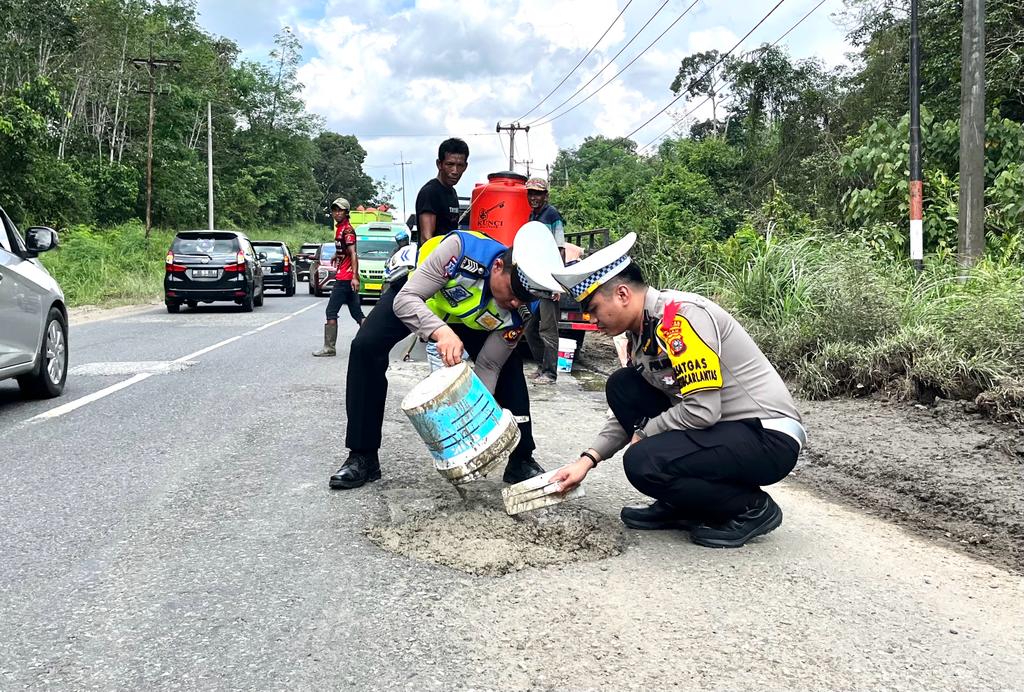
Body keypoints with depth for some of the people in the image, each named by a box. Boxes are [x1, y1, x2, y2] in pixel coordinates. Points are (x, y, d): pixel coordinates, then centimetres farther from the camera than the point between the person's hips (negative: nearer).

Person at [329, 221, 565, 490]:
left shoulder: (517, 312, -29)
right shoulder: (461, 249, -42)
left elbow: (489, 367, -20)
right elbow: (404, 300, -41)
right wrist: (441, 331, -58)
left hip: (468, 320, 3)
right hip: (412, 297, -2)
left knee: (509, 367, -12)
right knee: (365, 348, -22)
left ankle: (521, 460, 3)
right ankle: (363, 457, -12)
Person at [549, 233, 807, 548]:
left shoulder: (683, 316, -21)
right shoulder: (642, 331, 7)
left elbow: (702, 411, -26)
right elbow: (630, 406, 16)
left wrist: (644, 433, -10)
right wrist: (587, 460, 6)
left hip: (769, 438, -9)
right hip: (725, 429, 9)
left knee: (644, 462, -25)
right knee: (621, 387, 3)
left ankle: (752, 508, -2)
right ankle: (681, 506, 9)